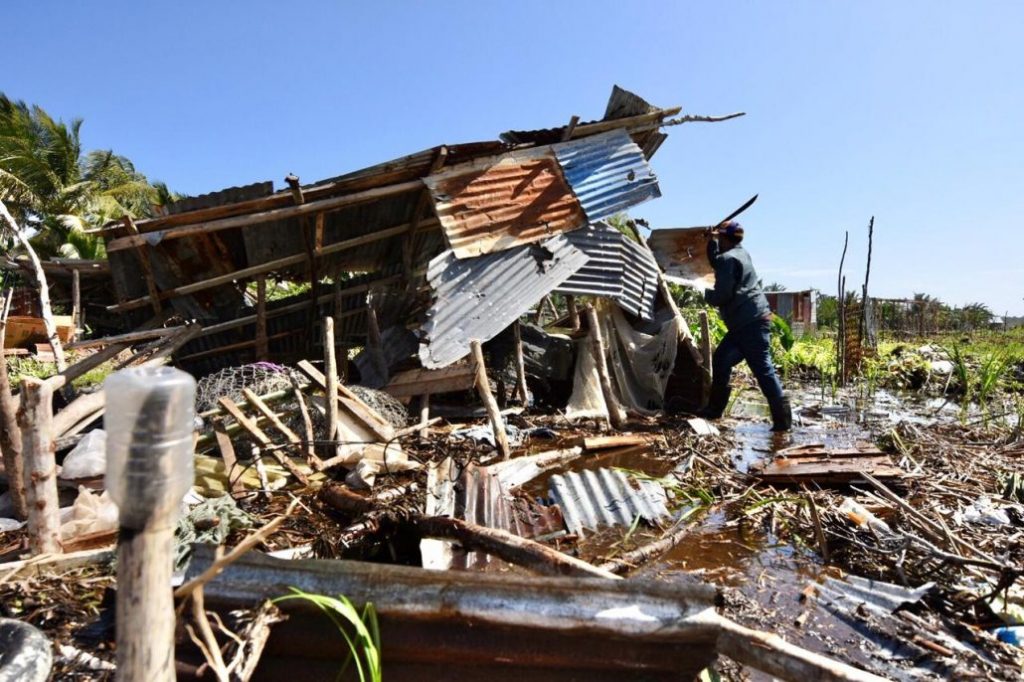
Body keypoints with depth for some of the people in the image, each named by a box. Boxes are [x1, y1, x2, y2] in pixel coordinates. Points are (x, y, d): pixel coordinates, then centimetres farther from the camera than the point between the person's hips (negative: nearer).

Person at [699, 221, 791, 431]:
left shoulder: (728, 259, -12)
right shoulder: (739, 254, 18)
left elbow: (721, 296, -17)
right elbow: (716, 261, 36)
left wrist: (705, 294, 3)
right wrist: (712, 241, 24)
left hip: (751, 323, -11)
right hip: (745, 323, 11)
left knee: (763, 369, -10)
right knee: (720, 361, 14)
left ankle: (782, 419, -7)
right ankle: (714, 409, 21)